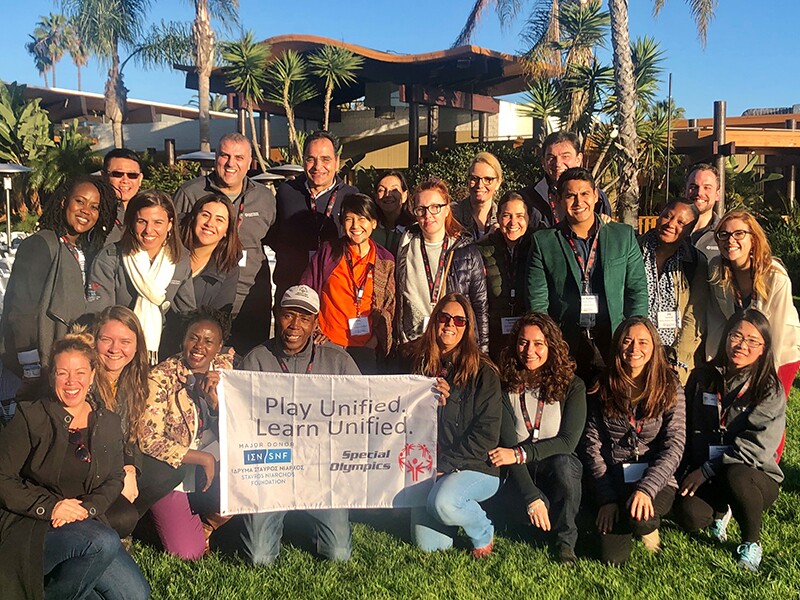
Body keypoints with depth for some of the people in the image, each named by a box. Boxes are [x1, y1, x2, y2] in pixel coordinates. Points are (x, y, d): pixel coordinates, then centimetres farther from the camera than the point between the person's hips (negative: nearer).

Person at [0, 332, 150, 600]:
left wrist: (88, 507, -10)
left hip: (84, 522, 5)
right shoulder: (31, 417, -4)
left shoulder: (108, 423, 9)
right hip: (28, 527, -5)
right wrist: (49, 507, -18)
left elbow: (114, 479, 11)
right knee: (104, 542, -32)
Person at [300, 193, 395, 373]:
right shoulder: (328, 252, 5)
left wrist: (376, 338, 1)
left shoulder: (385, 262, 7)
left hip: (364, 347, 1)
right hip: (327, 344, -1)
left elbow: (389, 308, 13)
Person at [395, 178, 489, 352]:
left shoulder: (467, 252, 1)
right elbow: (393, 301, 11)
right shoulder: (405, 248, 5)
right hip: (411, 343, 1)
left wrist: (482, 353, 2)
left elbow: (481, 306, 4)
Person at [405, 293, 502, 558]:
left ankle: (484, 533, -1)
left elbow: (486, 433, -9)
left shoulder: (483, 373, -5)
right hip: (427, 465, 4)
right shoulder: (417, 362, 7)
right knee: (428, 545, -5)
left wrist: (445, 465, -14)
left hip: (475, 467, -4)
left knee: (442, 503, -34)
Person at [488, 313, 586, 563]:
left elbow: (568, 441, -12)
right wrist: (532, 497, -25)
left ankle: (566, 541, -13)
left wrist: (520, 454, -22)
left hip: (560, 468, 0)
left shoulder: (571, 386, -4)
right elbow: (508, 445, -14)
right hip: (519, 476, 0)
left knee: (562, 463, -35)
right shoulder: (505, 387, -5)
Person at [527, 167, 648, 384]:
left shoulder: (624, 236, 9)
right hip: (565, 346, -1)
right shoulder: (544, 242, 5)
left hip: (614, 343, 1)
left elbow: (638, 291, 10)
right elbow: (537, 302, 3)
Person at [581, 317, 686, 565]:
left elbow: (674, 446, -11)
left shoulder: (669, 388, -3)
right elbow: (592, 443, -1)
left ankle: (649, 527, 3)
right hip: (612, 480, 2)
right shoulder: (603, 388, 1)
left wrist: (646, 488, -25)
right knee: (613, 558, -12)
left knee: (639, 518, -34)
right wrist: (607, 497, -10)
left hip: (655, 480, -1)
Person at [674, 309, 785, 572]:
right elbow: (688, 427, 12)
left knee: (735, 475, -38)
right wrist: (691, 469, 1)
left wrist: (707, 471, -19)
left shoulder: (770, 390, -6)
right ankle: (722, 510, 13)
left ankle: (751, 542, -8)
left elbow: (757, 444, -15)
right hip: (702, 475, 3)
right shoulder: (702, 378, 5)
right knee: (689, 515, -26)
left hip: (756, 476, -3)